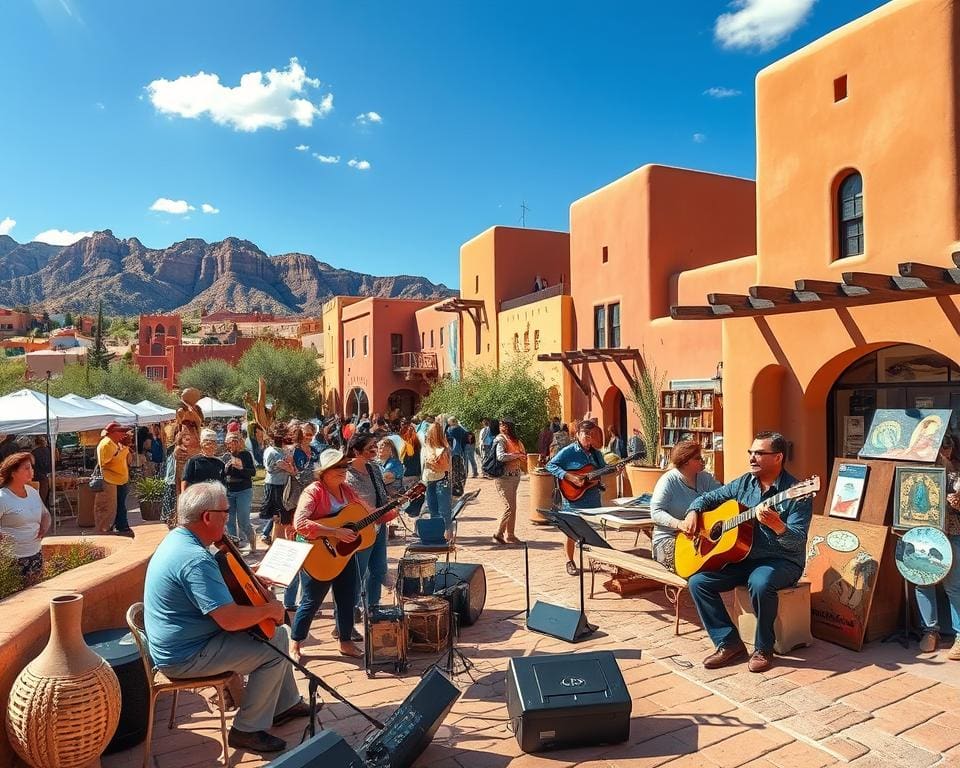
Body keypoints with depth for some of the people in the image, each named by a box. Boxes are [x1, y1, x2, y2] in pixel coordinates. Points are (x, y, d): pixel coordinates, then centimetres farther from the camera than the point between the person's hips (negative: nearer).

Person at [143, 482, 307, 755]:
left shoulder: (178, 538, 3)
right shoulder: (195, 559, -30)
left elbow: (218, 583, 18)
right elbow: (230, 619, -33)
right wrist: (269, 610, -15)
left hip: (179, 639, 10)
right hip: (185, 657, -10)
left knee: (277, 633, 11)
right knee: (274, 650, -9)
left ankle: (285, 704, 26)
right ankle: (248, 730, 6)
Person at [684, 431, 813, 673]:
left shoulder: (797, 492, -12)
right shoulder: (744, 483, 5)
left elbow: (798, 542, -19)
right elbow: (709, 498, 16)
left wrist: (777, 525, -39)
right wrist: (693, 513, -4)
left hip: (782, 561, -5)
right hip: (742, 557, 6)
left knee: (760, 583, -38)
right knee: (697, 582, -12)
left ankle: (763, 649, -13)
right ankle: (729, 642, 0)